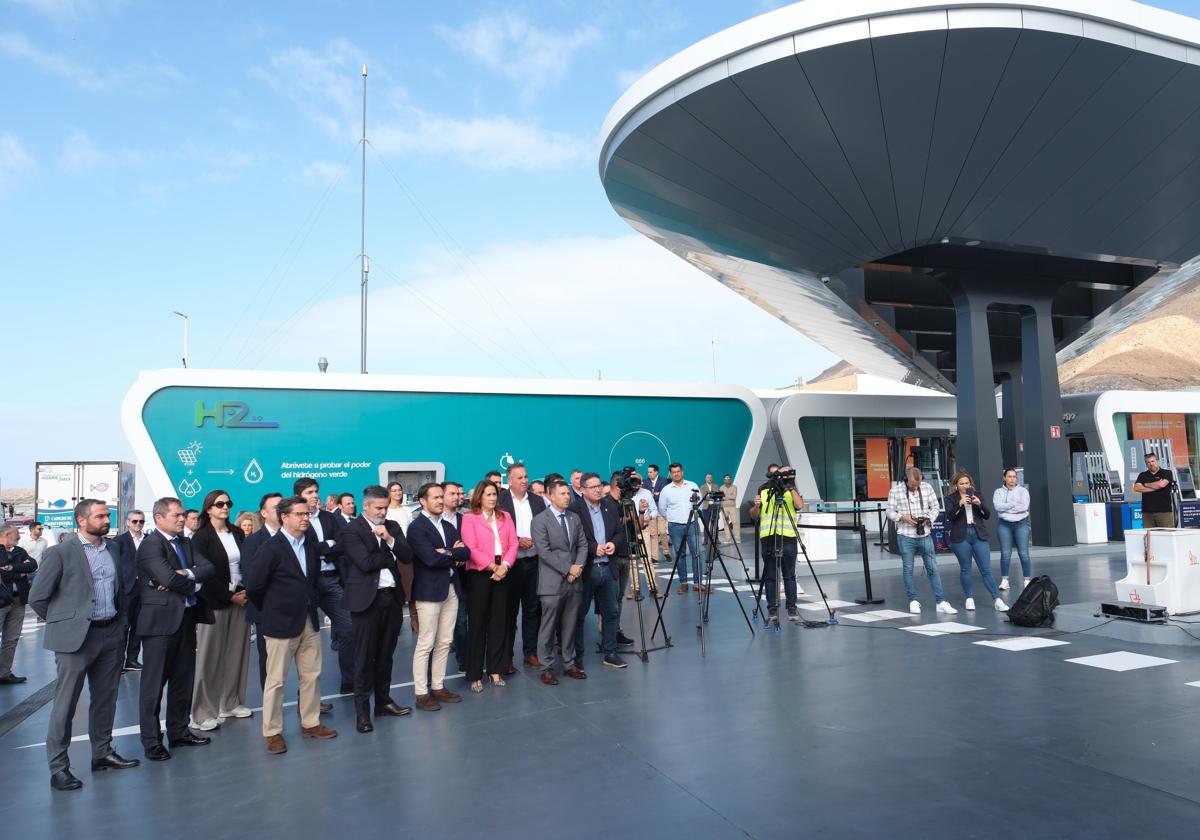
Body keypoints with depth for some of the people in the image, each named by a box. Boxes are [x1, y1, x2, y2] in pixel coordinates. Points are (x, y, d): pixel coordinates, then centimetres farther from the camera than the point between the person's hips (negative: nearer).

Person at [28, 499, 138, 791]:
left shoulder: (114, 549, 8)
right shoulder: (60, 553, -8)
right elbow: (37, 597, -6)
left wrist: (120, 621, 11)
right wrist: (64, 620, 1)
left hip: (111, 635, 5)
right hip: (76, 637, -5)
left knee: (105, 699, 14)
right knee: (65, 703, 1)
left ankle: (103, 753, 26)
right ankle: (58, 767, 10)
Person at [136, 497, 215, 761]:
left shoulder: (186, 542, 12)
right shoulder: (150, 545, -11)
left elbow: (210, 568, 0)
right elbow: (169, 578, -23)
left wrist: (186, 575, -16)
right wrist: (195, 583, -6)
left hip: (186, 618, 7)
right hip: (160, 621, -7)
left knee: (183, 680, 15)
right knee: (154, 683, 3)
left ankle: (179, 731, 27)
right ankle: (151, 741, 12)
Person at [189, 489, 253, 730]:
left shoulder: (237, 533, 9)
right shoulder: (201, 537, -5)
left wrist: (245, 591, -4)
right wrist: (229, 596, -11)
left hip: (239, 599, 5)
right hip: (214, 603, -5)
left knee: (237, 653, 7)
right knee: (210, 657, 0)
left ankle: (231, 703, 19)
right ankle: (203, 713, 9)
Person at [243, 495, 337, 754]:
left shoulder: (312, 546, 6)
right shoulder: (270, 548, -13)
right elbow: (253, 586, -11)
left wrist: (312, 603, 11)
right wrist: (270, 610, 0)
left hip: (309, 622, 6)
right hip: (281, 624, -6)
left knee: (312, 675, 12)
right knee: (276, 680, 3)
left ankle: (310, 723, 26)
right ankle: (272, 732, 15)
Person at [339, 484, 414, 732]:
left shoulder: (392, 527, 11)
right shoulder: (350, 531, -6)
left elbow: (408, 556, 0)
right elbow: (366, 562, -17)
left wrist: (390, 540, -15)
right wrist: (392, 555, -4)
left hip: (392, 598, 5)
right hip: (366, 600, -5)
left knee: (385, 654, 14)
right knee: (365, 656, 1)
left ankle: (383, 701, 26)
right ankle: (362, 709, 12)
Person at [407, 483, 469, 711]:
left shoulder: (449, 527, 16)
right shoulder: (417, 527, -8)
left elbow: (466, 553, 5)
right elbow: (431, 558, -20)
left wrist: (447, 552, -12)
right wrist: (454, 555, -5)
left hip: (452, 589, 7)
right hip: (429, 591, -7)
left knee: (444, 643, 12)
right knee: (425, 644, -1)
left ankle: (438, 687, 22)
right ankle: (421, 693, 8)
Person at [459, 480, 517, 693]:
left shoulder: (505, 517, 13)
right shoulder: (469, 518, 0)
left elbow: (513, 544, 4)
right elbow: (471, 548, -10)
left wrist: (505, 566, -12)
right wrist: (492, 566, -15)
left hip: (502, 573, 4)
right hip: (479, 574, -4)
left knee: (499, 621, 7)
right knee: (477, 623, 1)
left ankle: (496, 670, 17)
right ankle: (475, 674, 8)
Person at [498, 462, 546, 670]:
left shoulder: (538, 501, 9)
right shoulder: (500, 501, -4)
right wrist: (517, 541, -14)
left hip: (534, 562, 4)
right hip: (511, 563, -4)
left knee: (533, 609, 9)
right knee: (510, 610, 5)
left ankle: (531, 652, 21)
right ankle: (506, 656, 15)